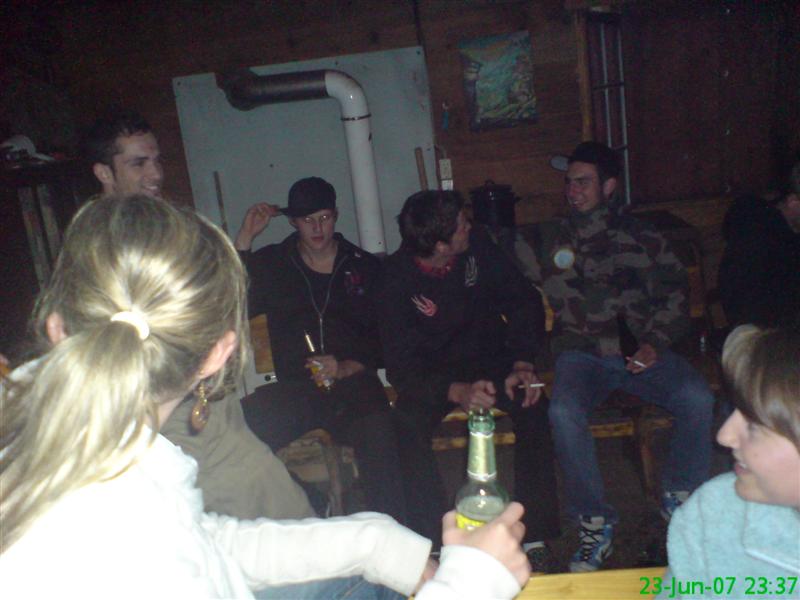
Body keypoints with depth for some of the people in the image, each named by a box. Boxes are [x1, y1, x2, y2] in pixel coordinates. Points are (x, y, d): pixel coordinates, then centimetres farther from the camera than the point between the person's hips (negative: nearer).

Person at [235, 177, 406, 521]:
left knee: (378, 434, -35)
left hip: (353, 382, -1)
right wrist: (244, 239, -2)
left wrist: (346, 368, -7)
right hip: (294, 386, 1)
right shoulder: (272, 264, 16)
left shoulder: (364, 266, 14)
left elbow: (384, 337, 11)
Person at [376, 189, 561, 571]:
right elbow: (400, 367, -21)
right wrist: (457, 392, -39)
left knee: (534, 409, -28)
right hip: (432, 374, -1)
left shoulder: (477, 246, -9)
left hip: (488, 360, 2)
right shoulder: (396, 279, -17)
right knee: (408, 429, -32)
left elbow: (523, 300, -1)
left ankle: (534, 537, -17)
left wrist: (522, 364, -16)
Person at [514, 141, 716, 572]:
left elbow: (675, 291, 9)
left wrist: (656, 343, -6)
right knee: (564, 412, -32)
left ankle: (679, 502, -1)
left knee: (697, 398, -26)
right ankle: (595, 524, -14)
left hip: (641, 350, 1)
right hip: (581, 353, -1)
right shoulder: (553, 238, 14)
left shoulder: (640, 237, 14)